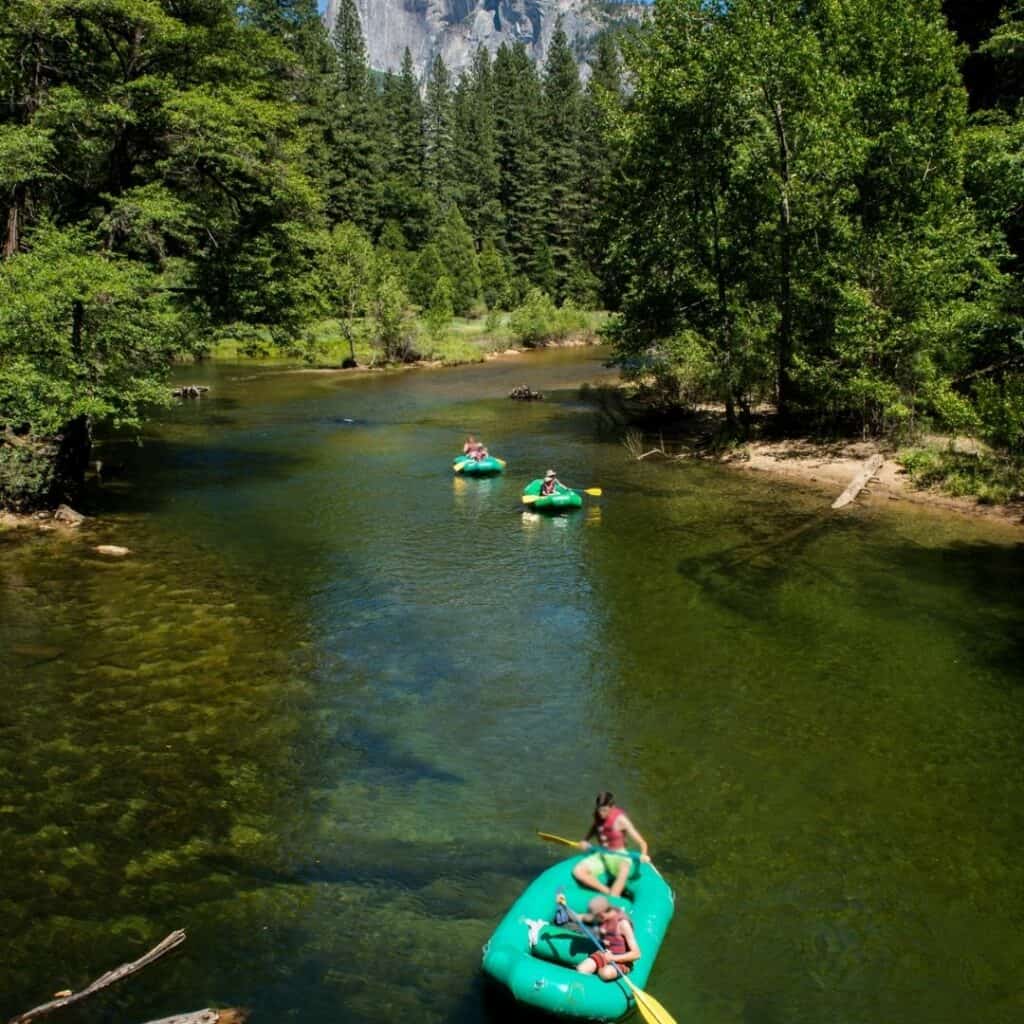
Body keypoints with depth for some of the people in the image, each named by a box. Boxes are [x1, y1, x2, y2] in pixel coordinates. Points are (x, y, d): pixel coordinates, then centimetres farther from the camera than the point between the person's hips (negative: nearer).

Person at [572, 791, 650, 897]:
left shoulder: (620, 820, -18)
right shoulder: (598, 816, -4)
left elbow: (642, 842, -20)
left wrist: (643, 855, -40)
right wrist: (586, 840, 4)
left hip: (618, 856, -5)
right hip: (601, 855, 5)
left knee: (624, 869, -40)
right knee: (578, 872, -17)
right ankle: (608, 893, -18)